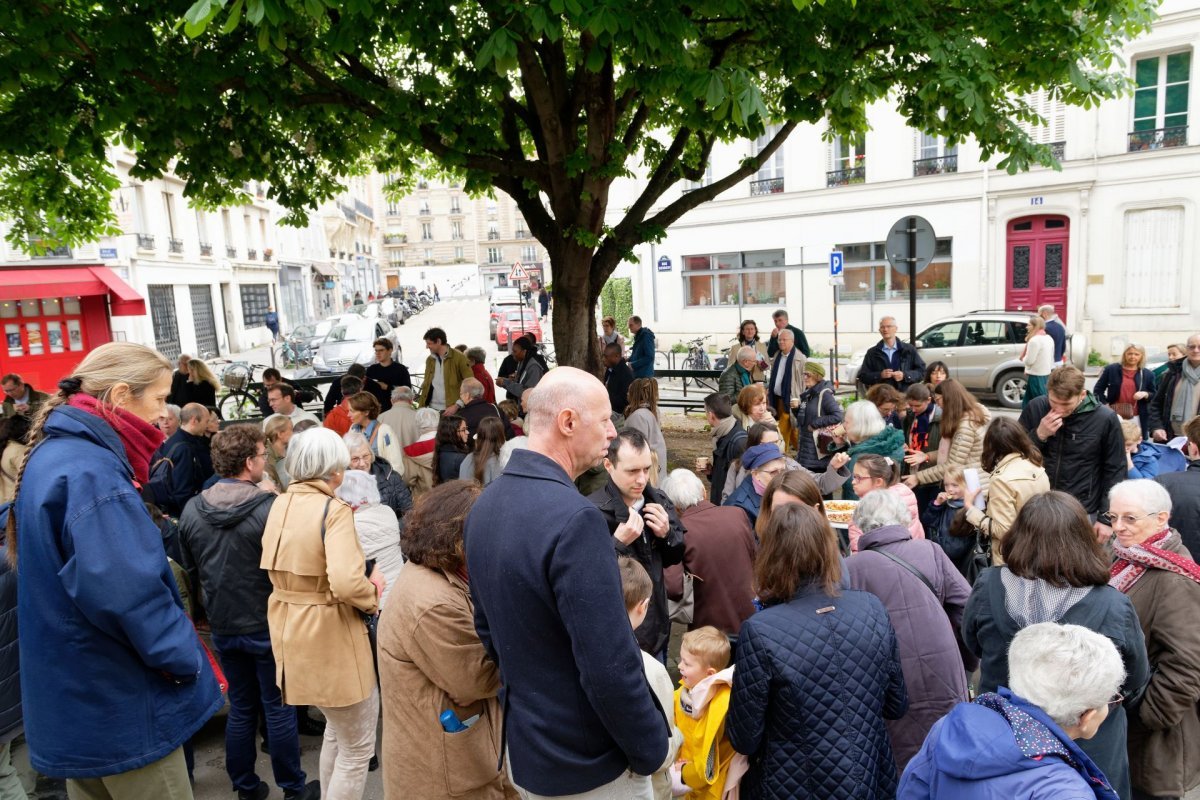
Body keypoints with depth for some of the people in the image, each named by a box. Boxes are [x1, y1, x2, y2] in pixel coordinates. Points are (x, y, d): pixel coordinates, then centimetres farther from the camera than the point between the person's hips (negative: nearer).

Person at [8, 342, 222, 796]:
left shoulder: (55, 454, 8)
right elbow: (126, 593, -31)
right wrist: (184, 661, -18)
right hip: (119, 704, -10)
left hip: (79, 696, 10)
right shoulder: (92, 472, -25)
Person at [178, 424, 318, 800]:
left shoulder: (192, 510, -5)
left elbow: (190, 572, 7)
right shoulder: (270, 508, -22)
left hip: (222, 627, 5)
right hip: (268, 626, -4)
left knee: (241, 708, 19)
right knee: (279, 709, 10)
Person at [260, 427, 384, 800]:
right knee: (357, 746, 10)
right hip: (327, 636, -8)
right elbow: (346, 582, -33)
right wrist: (373, 593, -13)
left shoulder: (279, 505, 3)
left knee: (338, 728, 28)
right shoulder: (334, 510, -20)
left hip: (291, 631, 8)